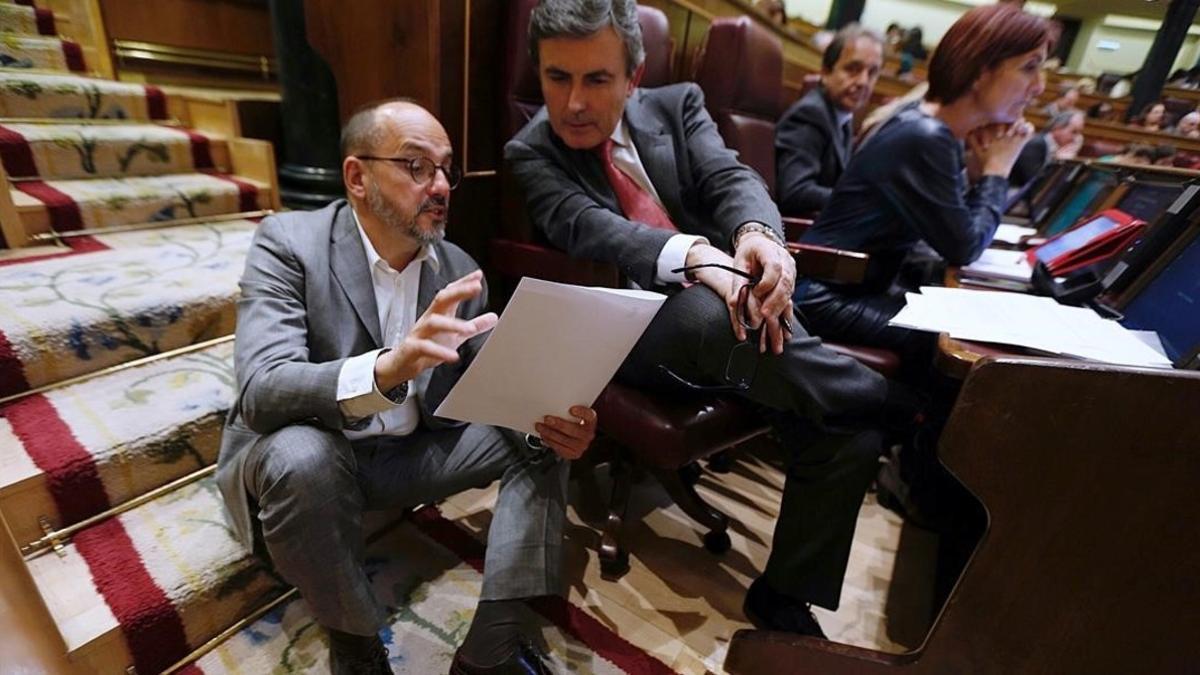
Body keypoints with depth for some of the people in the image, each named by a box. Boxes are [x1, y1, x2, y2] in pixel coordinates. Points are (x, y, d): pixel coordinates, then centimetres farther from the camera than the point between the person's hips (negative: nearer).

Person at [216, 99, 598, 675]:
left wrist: (549, 418, -28)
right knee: (301, 454, -35)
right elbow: (260, 392, -27)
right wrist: (386, 368, -47)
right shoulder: (288, 242, -14)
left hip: (415, 451, 4)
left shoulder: (459, 267, -2)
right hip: (311, 454, -3)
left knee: (541, 441, -11)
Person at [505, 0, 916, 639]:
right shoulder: (531, 153, 6)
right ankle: (900, 406, -8)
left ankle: (783, 592, 9)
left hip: (733, 311, 4)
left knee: (850, 433, -14)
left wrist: (757, 233, -28)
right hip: (628, 330, -3)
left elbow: (730, 177, -2)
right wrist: (698, 255, -33)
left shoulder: (677, 105, 14)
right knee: (709, 312, -37)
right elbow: (587, 227, -15)